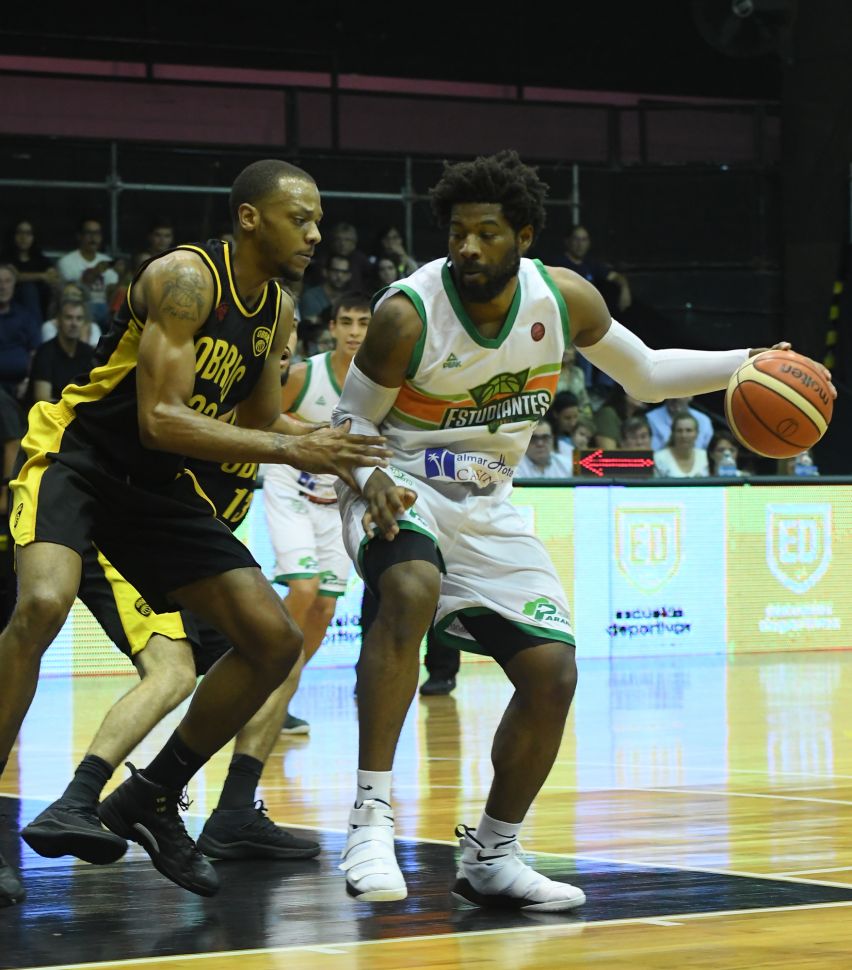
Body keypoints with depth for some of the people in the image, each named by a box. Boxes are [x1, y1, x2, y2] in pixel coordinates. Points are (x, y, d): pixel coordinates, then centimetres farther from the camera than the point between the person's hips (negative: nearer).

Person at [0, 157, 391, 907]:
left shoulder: (278, 311, 4)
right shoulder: (186, 278, -21)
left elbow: (258, 425, 15)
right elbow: (159, 419, -28)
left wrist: (340, 466, -3)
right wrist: (294, 451, -33)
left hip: (160, 487, 8)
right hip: (78, 458, -8)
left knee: (276, 641, 0)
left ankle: (151, 800, 14)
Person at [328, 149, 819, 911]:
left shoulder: (564, 299, -9)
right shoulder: (408, 313, -22)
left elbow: (645, 374, 7)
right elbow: (352, 421, -10)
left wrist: (745, 364, -6)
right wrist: (370, 478, -32)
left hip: (487, 506, 5)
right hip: (399, 489, -5)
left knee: (552, 671, -4)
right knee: (412, 590, -38)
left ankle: (492, 856, 14)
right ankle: (371, 816, -35)